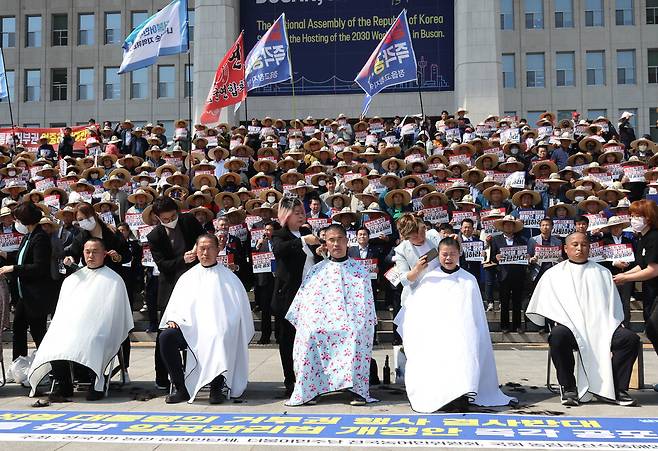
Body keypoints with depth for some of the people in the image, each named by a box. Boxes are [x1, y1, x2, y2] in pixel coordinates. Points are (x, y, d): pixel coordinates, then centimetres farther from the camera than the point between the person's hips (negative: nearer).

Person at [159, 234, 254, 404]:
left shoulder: (229, 278, 11)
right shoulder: (187, 278, 19)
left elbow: (239, 309, 7)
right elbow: (175, 306, 16)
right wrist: (172, 319, -4)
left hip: (218, 332, -3)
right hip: (190, 329, 3)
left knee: (217, 340, -37)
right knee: (165, 336, -24)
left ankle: (216, 388, -15)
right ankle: (181, 388, -12)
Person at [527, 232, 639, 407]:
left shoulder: (603, 273, 23)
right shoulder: (553, 274, 16)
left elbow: (613, 305, 17)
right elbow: (548, 306, 9)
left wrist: (609, 326, -1)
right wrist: (562, 320, -8)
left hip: (602, 326, 2)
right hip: (570, 325, -2)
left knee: (630, 338, -24)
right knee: (557, 336, -36)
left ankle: (618, 388, -10)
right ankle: (568, 388, -19)